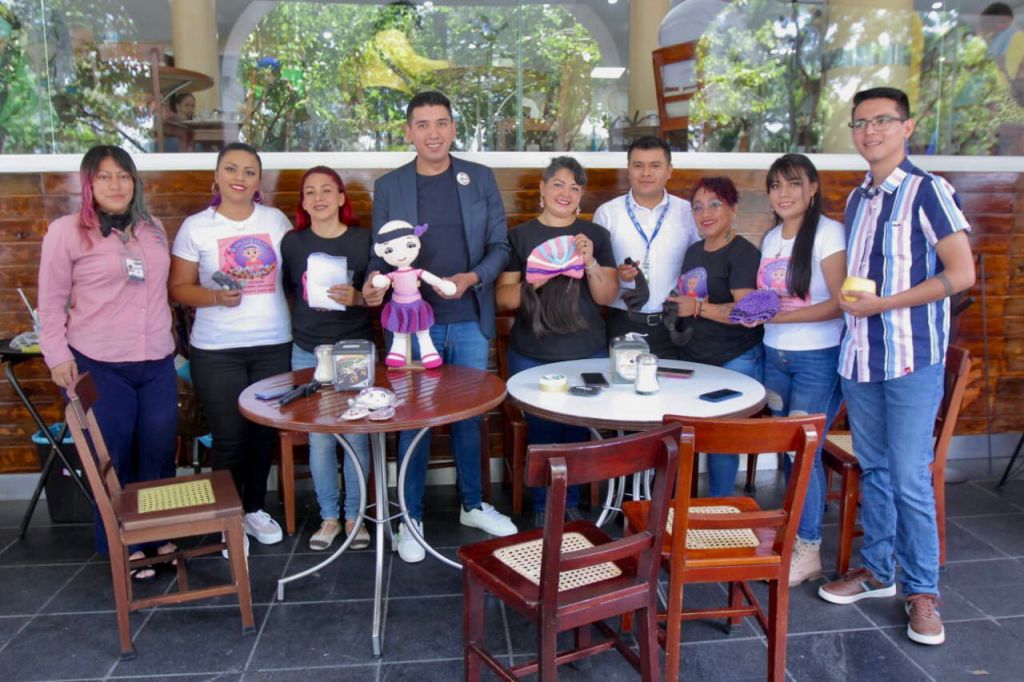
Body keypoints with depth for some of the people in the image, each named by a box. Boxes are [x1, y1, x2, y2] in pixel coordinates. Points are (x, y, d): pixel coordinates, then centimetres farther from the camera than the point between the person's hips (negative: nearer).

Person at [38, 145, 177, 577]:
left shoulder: (154, 229, 11)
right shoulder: (66, 231, -4)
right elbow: (51, 303, -2)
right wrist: (57, 356, -7)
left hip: (157, 363, 4)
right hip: (98, 365, -4)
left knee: (160, 454, 9)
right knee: (113, 459, 5)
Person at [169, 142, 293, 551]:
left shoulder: (277, 221, 6)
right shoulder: (196, 226, 1)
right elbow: (179, 287, 1)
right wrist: (215, 296, -16)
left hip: (274, 345, 2)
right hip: (216, 350, -2)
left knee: (265, 432, 10)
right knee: (230, 437, 0)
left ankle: (254, 509, 30)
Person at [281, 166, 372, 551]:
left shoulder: (363, 240, -2)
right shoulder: (292, 242, 2)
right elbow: (286, 291, 11)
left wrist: (357, 297, -17)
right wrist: (305, 318, -2)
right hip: (308, 353, 2)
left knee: (356, 437, 4)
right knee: (319, 439, 7)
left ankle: (354, 515, 20)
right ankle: (329, 517, 22)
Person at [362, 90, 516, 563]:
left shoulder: (481, 179, 4)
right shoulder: (388, 186, 4)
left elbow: (500, 245, 4)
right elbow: (380, 253, 6)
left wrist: (473, 278, -14)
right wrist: (374, 281, -15)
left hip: (470, 320, 1)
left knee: (470, 415, 13)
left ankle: (473, 505, 31)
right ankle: (411, 518, 22)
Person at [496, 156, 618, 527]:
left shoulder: (596, 235, 5)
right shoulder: (520, 236, 2)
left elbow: (608, 296, -1)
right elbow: (504, 298, 1)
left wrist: (590, 262, -17)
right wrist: (530, 284, -18)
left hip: (587, 354, 1)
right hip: (532, 356, -1)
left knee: (578, 431, 9)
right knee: (542, 431, 3)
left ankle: (570, 503, 28)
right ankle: (542, 507, 21)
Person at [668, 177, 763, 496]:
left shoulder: (744, 254, -10)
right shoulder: (693, 252, 15)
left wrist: (698, 307, -17)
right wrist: (678, 320, 12)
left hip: (735, 362, -7)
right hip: (692, 359, 7)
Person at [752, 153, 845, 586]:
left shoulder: (828, 233, -10)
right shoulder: (771, 238, 12)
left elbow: (839, 303, -16)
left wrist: (778, 316, -22)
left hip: (818, 359, -7)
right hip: (775, 355, 7)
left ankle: (809, 551, 10)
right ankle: (794, 531, 26)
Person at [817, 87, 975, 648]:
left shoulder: (928, 191, -7)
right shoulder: (856, 200, 13)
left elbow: (961, 274, -13)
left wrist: (881, 303, -15)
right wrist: (850, 300, 0)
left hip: (912, 358, -6)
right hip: (859, 355, 6)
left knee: (910, 479, -3)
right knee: (872, 469, 14)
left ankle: (922, 591, 12)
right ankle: (877, 569, 27)